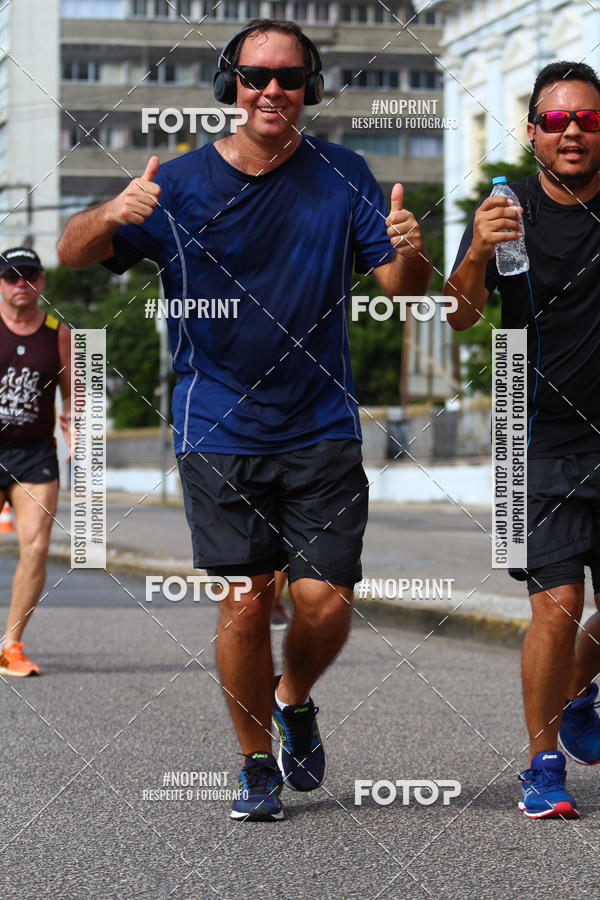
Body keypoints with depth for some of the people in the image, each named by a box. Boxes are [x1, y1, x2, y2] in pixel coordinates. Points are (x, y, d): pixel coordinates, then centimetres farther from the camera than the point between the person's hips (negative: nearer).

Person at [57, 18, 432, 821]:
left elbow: (404, 288, 1)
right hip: (220, 431, -1)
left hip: (323, 430, 1)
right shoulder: (181, 183, -1)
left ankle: (294, 702, 27)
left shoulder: (342, 177, 4)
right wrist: (112, 215, -30)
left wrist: (410, 255, -24)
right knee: (246, 599, -6)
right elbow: (72, 255, -7)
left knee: (325, 602, -6)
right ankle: (257, 764, 15)